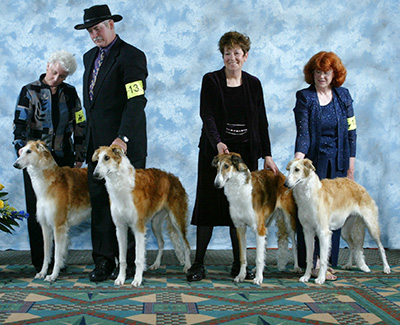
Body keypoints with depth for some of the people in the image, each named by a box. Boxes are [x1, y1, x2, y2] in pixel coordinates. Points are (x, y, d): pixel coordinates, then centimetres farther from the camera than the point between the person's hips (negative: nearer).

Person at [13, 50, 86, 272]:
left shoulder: (69, 93, 9)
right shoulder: (29, 92, 1)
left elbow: (79, 125, 12)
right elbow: (19, 124, -4)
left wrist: (79, 156, 8)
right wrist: (21, 148, -19)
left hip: (63, 158, 2)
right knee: (36, 208, -2)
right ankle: (39, 260, 7)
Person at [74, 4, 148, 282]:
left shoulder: (131, 56, -8)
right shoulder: (90, 57, 18)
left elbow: (136, 101, -18)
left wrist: (122, 138, -27)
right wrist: (89, 139, 14)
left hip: (126, 144, -7)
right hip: (97, 143, 7)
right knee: (99, 201, 5)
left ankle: (128, 264, 10)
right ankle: (104, 261, 11)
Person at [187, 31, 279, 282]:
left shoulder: (253, 83, 9)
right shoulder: (211, 80, 0)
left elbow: (261, 121, 9)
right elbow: (207, 115, -11)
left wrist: (267, 155, 2)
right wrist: (217, 143, -28)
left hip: (246, 153, 3)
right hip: (215, 151, -2)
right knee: (208, 205, -2)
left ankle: (239, 265, 15)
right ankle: (199, 264, 6)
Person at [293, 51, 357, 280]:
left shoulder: (343, 95, 7)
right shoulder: (304, 97, -3)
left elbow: (351, 131, 9)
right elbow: (303, 132, -12)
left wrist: (351, 166, 5)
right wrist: (297, 161, -27)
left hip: (338, 162, 3)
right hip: (313, 161, -3)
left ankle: (326, 262, 12)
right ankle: (311, 263, 1)